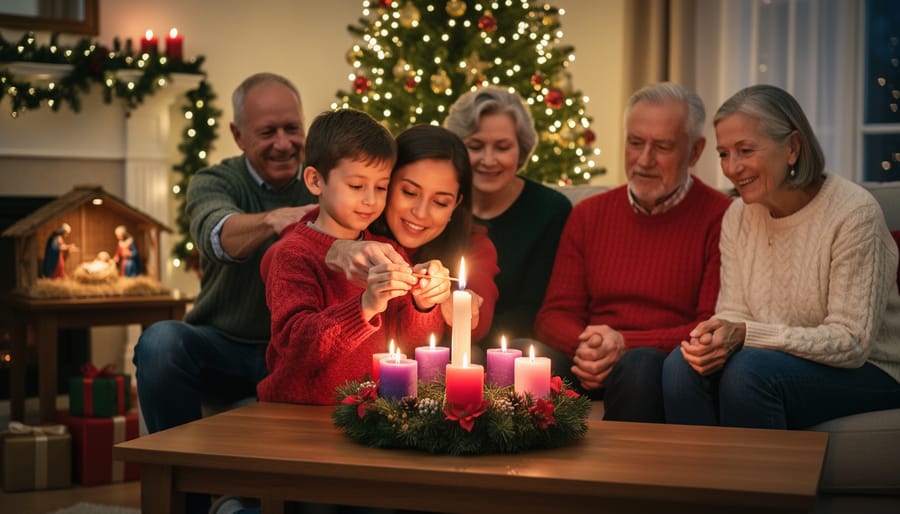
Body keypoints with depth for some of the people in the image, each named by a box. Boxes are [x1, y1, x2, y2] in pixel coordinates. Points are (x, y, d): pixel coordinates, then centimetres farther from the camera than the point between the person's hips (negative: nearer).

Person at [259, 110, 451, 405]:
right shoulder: (293, 254, -7)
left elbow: (408, 333, 5)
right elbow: (295, 342, -20)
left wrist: (422, 304, -16)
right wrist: (365, 307, -32)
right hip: (300, 413, -4)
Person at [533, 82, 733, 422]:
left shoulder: (718, 217, -1)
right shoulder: (587, 214, 14)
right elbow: (555, 315, 10)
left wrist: (626, 343, -18)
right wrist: (585, 347, -14)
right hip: (591, 369, 3)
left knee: (640, 364, -36)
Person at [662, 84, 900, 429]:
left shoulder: (854, 214, -17)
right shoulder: (739, 215, 3)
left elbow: (852, 341, -20)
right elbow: (733, 312, 3)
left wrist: (743, 334, -29)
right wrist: (716, 337, -22)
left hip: (866, 372, -5)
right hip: (784, 361, 5)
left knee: (749, 370, -32)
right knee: (682, 366, -22)